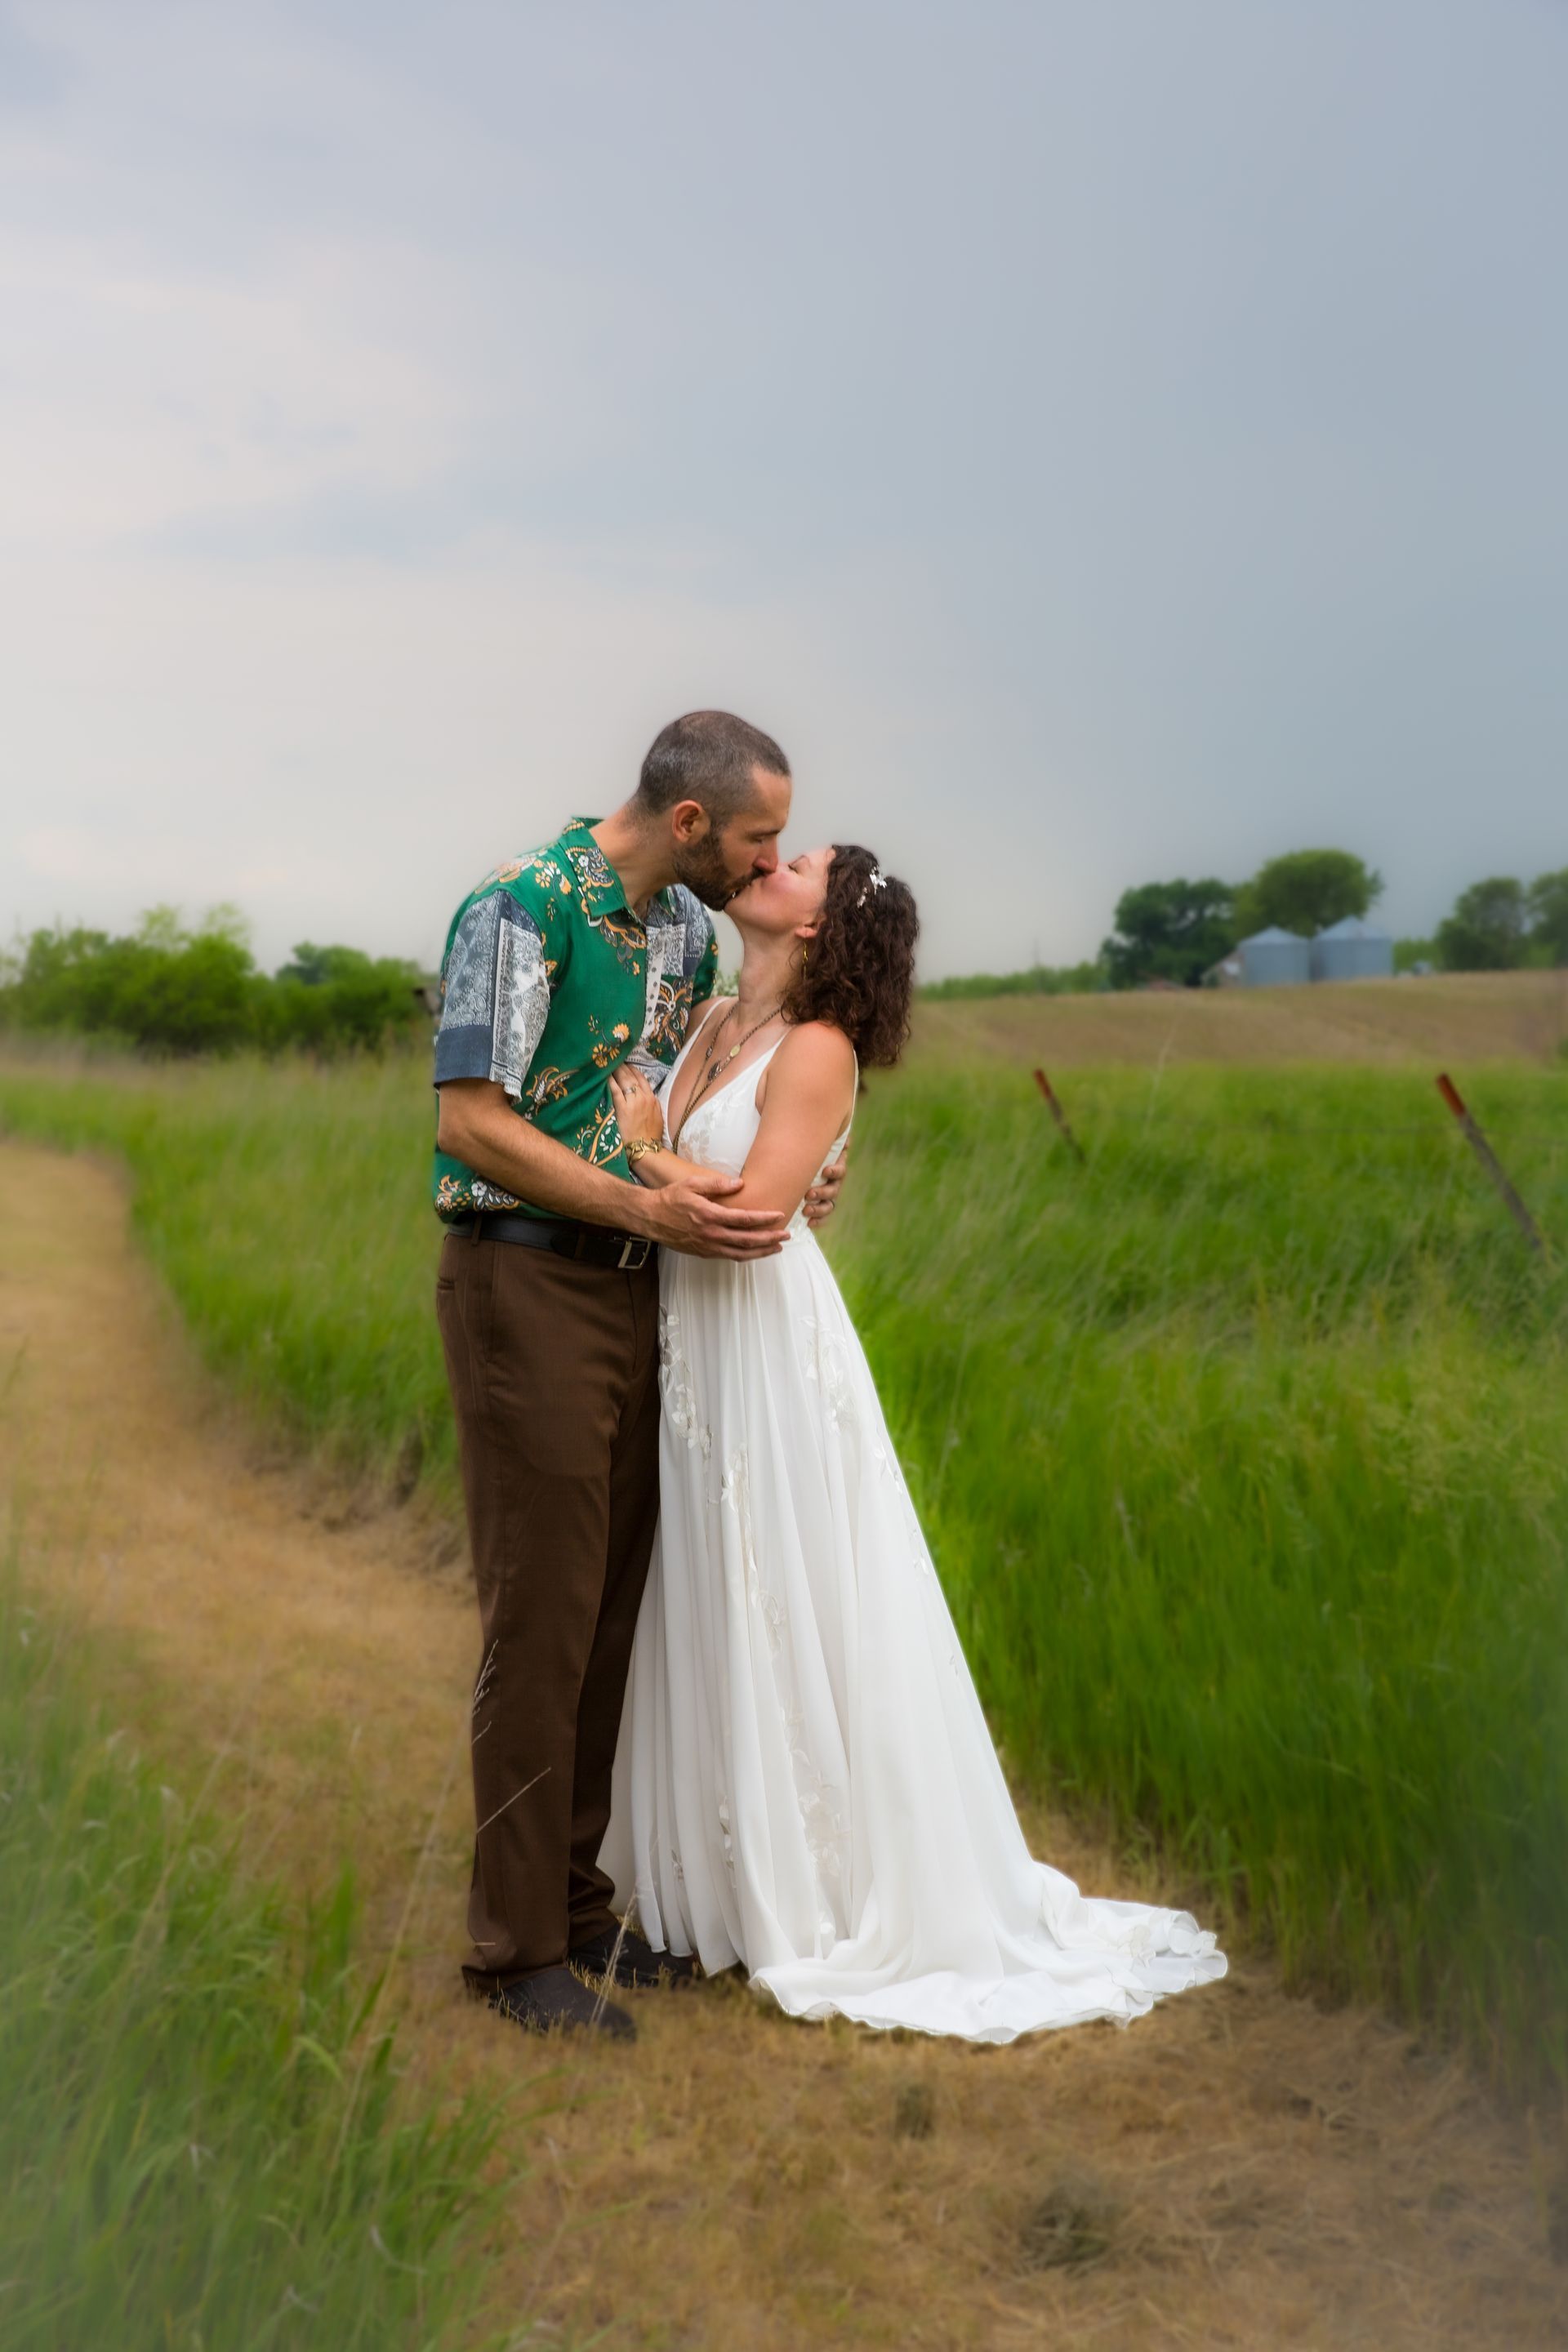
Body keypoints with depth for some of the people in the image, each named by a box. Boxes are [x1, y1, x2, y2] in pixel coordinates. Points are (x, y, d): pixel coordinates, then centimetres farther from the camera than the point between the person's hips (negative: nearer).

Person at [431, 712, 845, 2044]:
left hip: (639, 1292, 8)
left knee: (615, 1607, 11)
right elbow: (469, 1121, -18)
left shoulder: (689, 923, 11)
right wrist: (648, 1211, -23)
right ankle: (518, 1947, 9)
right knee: (542, 1617, -3)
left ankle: (578, 1900, 24)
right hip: (529, 1285, -8)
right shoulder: (522, 909, -14)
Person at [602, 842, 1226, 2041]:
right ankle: (726, 1872, 32)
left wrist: (648, 1147, -13)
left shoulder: (816, 1051, -14)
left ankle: (823, 1899, 19)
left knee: (787, 1617, 2)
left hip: (771, 1350, -8)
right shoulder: (708, 1024, 9)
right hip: (689, 1346, 8)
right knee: (710, 1612, 16)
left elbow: (750, 1214, -22)